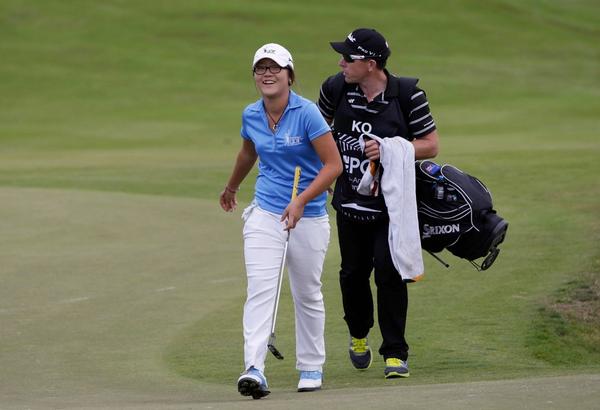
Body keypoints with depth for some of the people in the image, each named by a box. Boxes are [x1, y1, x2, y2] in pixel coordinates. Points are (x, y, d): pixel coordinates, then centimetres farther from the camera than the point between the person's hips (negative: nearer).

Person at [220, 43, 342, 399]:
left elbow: (334, 165, -15)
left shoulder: (307, 113, -14)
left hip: (309, 217, -3)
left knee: (307, 294, 10)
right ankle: (255, 369, -25)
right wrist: (231, 188, 40)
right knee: (260, 289, -14)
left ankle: (311, 368, 27)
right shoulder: (251, 116, 2)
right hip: (265, 213, 3)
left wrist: (300, 201, -26)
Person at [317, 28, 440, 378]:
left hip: (393, 206, -3)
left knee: (389, 273, -9)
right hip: (350, 202, 4)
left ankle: (396, 353, 0)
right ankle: (359, 335, 39)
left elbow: (431, 145, -9)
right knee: (354, 272, 13)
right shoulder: (336, 88, -5)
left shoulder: (407, 94, -14)